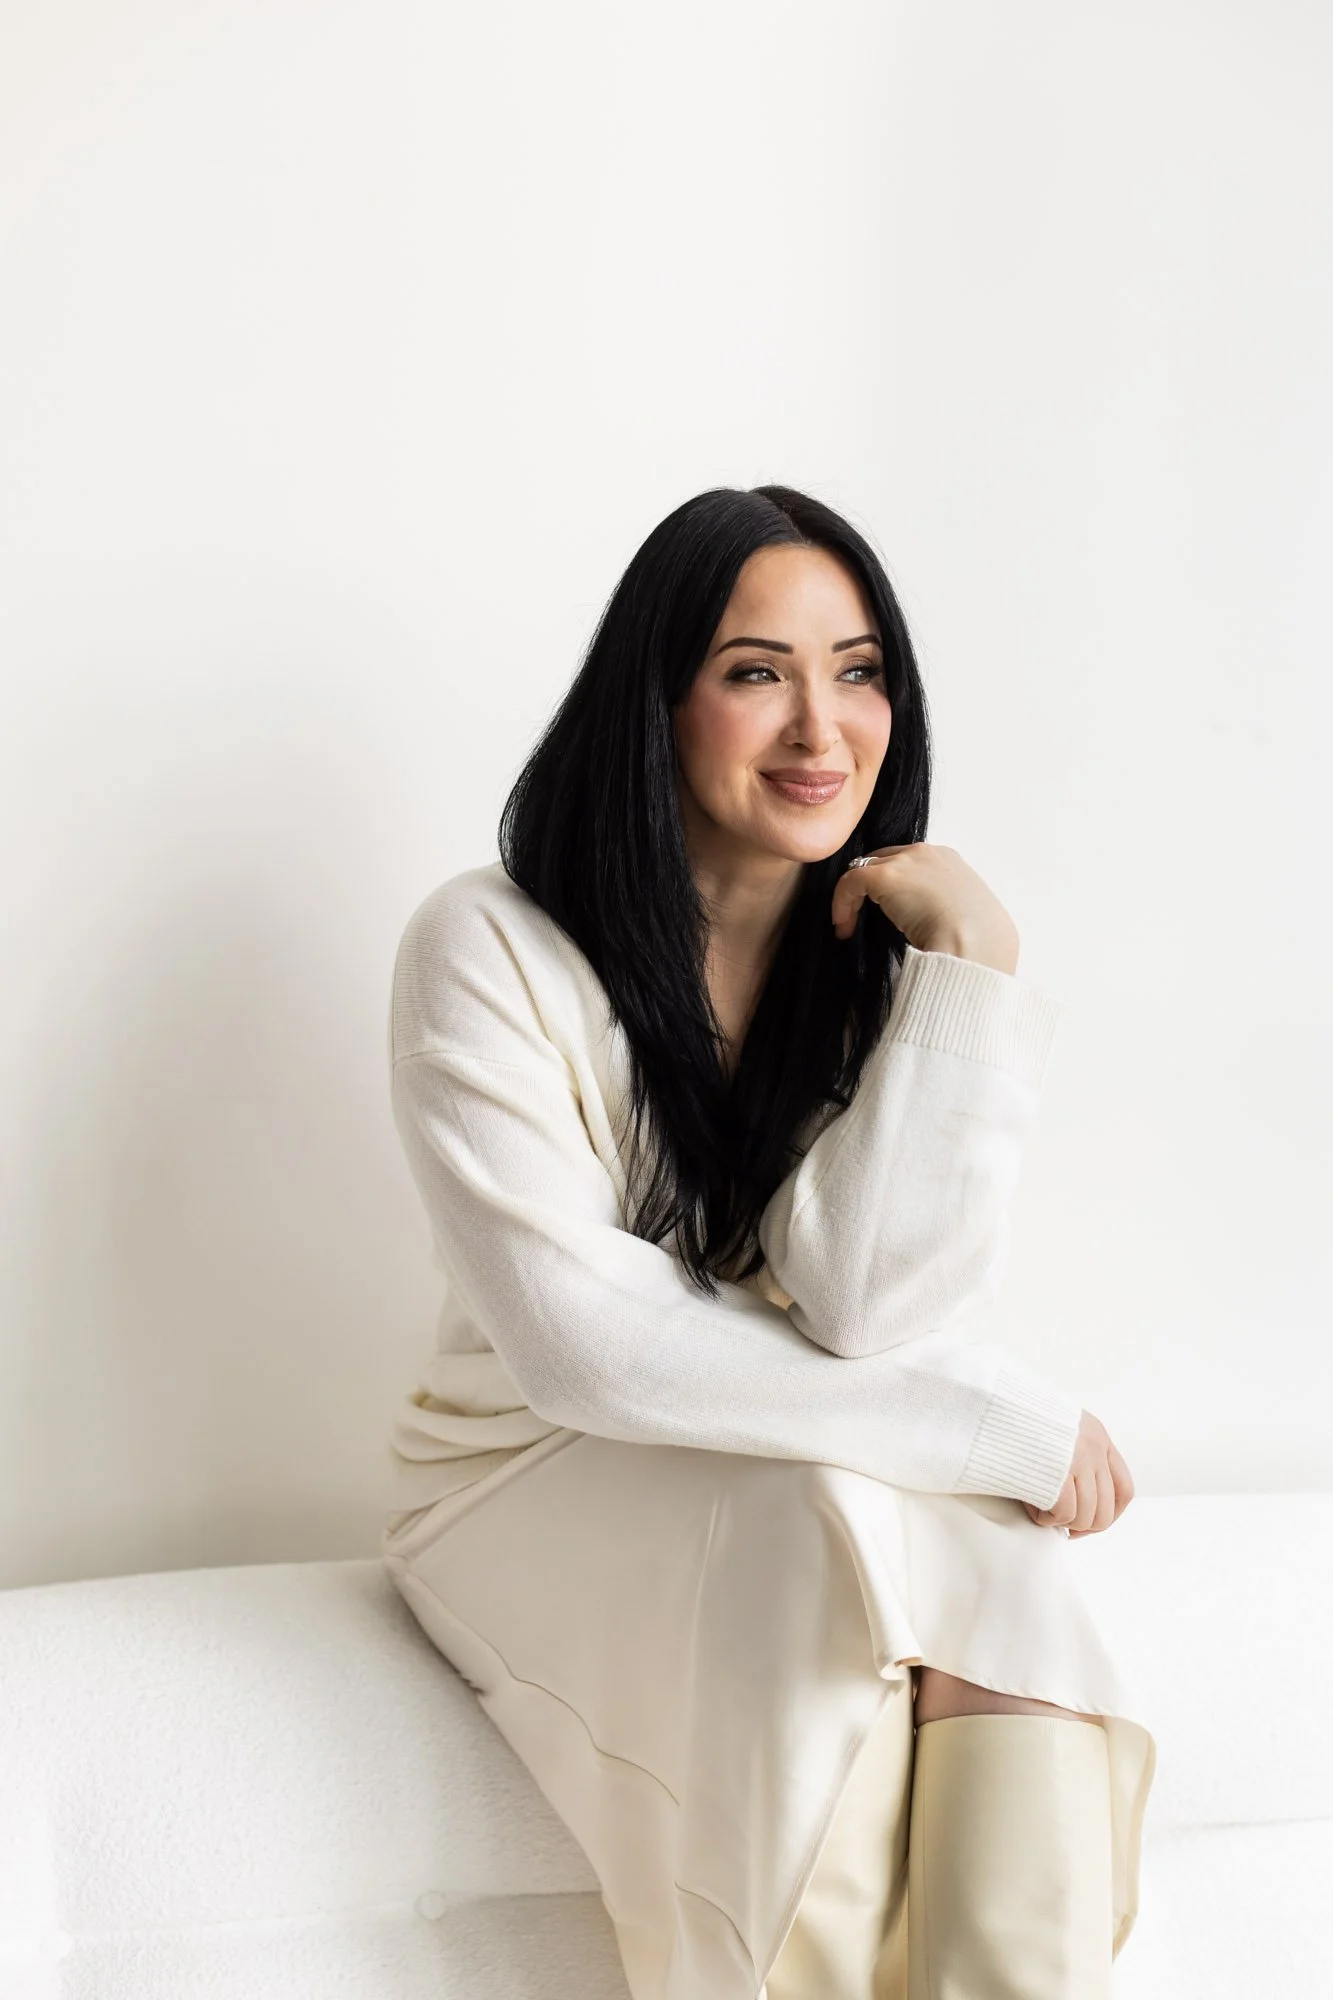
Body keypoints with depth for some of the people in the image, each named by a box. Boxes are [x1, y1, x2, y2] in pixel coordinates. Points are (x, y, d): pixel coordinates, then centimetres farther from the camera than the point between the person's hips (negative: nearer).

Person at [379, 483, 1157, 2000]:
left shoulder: (886, 961, -2)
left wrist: (974, 963, -21)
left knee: (996, 1571, -29)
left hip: (824, 1491, 3)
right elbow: (588, 1347, -21)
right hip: (536, 1481, -3)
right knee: (821, 1516, -32)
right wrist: (1015, 1427, -20)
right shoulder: (490, 951, -13)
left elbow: (876, 1309, -17)